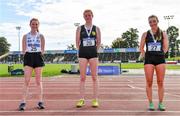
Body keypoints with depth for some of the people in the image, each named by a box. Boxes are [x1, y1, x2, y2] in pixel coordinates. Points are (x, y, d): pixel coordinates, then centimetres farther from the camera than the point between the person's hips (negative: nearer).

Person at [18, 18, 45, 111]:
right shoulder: (25, 36, 10)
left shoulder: (41, 36, 9)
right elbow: (23, 50, 8)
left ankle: (40, 102, 8)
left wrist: (39, 56, -5)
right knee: (26, 81, -7)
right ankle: (23, 102, -6)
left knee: (39, 81, 3)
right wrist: (26, 56, -6)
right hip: (28, 57, 0)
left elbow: (42, 50, 7)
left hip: (38, 57, 0)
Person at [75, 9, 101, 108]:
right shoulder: (79, 28, 7)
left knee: (94, 77, 0)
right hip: (82, 53, 0)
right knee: (82, 77, 1)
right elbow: (77, 42, 8)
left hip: (93, 53, 0)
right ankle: (82, 99, 6)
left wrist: (94, 51, 5)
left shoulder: (96, 29, 8)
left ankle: (95, 100, 6)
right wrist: (80, 51, 4)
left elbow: (99, 42, 10)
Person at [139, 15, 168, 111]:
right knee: (149, 82, 0)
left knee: (160, 82, 2)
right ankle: (150, 103, 8)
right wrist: (145, 56, -1)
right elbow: (141, 48, 8)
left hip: (160, 59, 0)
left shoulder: (163, 34, 10)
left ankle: (160, 104, 9)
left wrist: (160, 54, -2)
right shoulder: (145, 34, 9)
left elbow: (165, 47, 8)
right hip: (149, 59, 0)